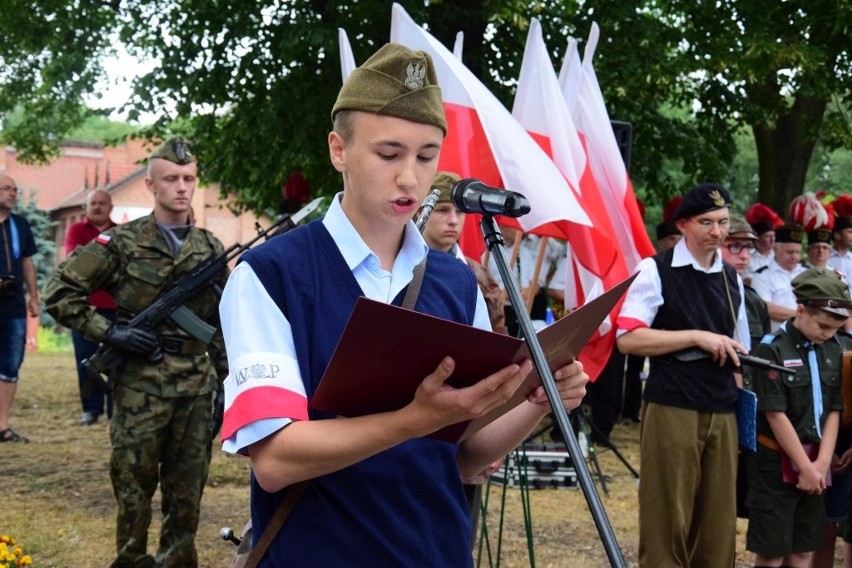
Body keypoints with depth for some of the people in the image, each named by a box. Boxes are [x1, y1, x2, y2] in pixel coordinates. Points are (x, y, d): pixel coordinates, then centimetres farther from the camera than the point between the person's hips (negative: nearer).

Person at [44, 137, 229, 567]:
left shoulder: (210, 248, 9)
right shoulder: (122, 242, -3)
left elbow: (221, 322, 16)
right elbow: (59, 293, -4)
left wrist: (226, 380, 12)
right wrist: (109, 332, -11)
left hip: (196, 386, 4)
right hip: (140, 386, -4)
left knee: (188, 487, 9)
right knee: (134, 483, 3)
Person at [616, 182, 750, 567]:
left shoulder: (731, 278, 14)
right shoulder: (656, 271, -5)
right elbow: (627, 338, -14)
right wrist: (697, 337, -16)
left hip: (722, 413, 6)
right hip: (671, 410, -6)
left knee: (718, 522, 8)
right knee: (667, 521, 0)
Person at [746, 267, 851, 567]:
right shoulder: (772, 350, -12)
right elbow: (775, 415, -14)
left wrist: (821, 463, -5)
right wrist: (806, 467, -11)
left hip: (815, 466, 6)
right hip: (777, 465, -6)